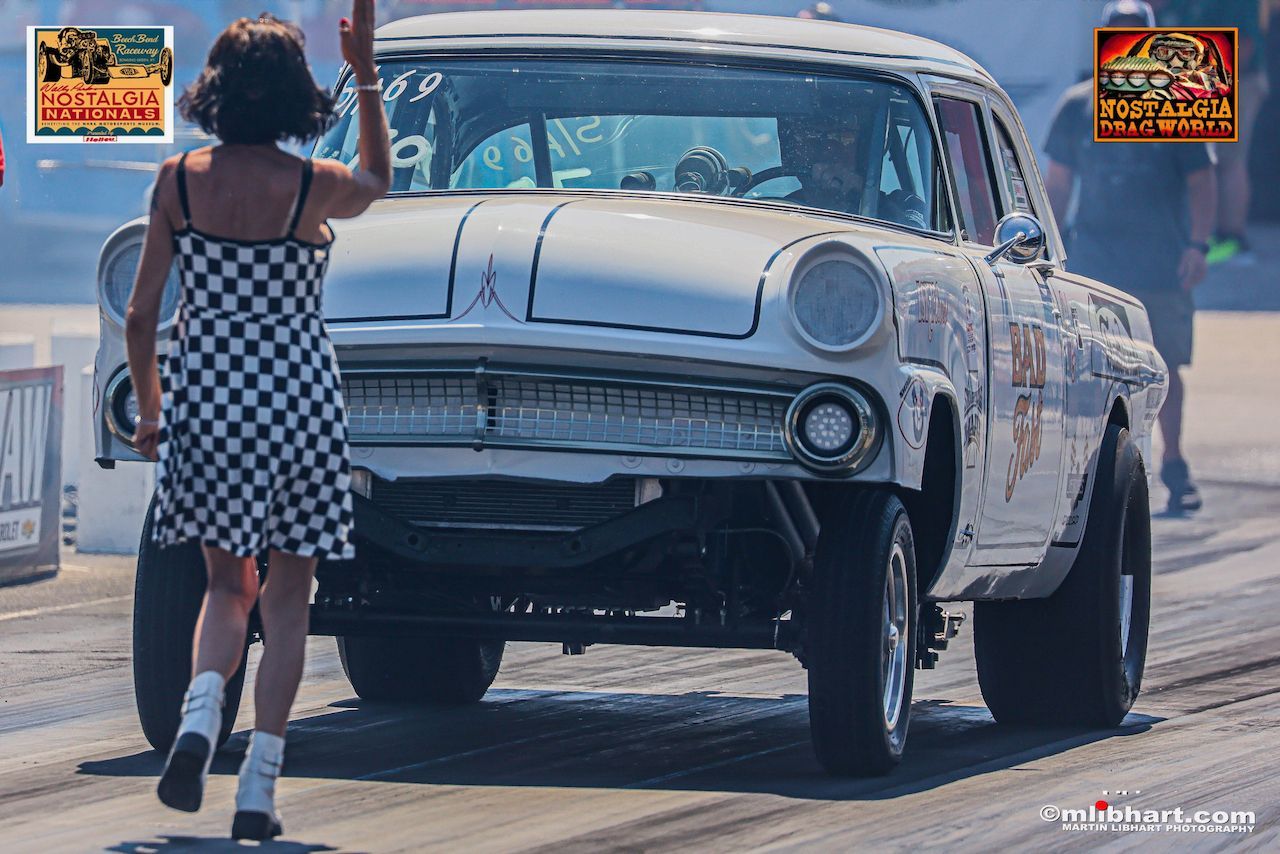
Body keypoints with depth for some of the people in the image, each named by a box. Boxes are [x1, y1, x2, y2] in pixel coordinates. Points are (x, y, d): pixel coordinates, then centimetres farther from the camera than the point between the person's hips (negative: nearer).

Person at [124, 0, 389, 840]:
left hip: (204, 394, 2)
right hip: (299, 395, -2)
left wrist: (151, 409, 14)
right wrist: (366, 72, 19)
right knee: (287, 597, 8)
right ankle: (259, 790, 1)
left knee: (228, 582, 18)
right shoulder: (315, 188, -9)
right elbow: (379, 180, 18)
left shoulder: (179, 181, -5)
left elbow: (141, 316, 0)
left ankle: (201, 712, -11)